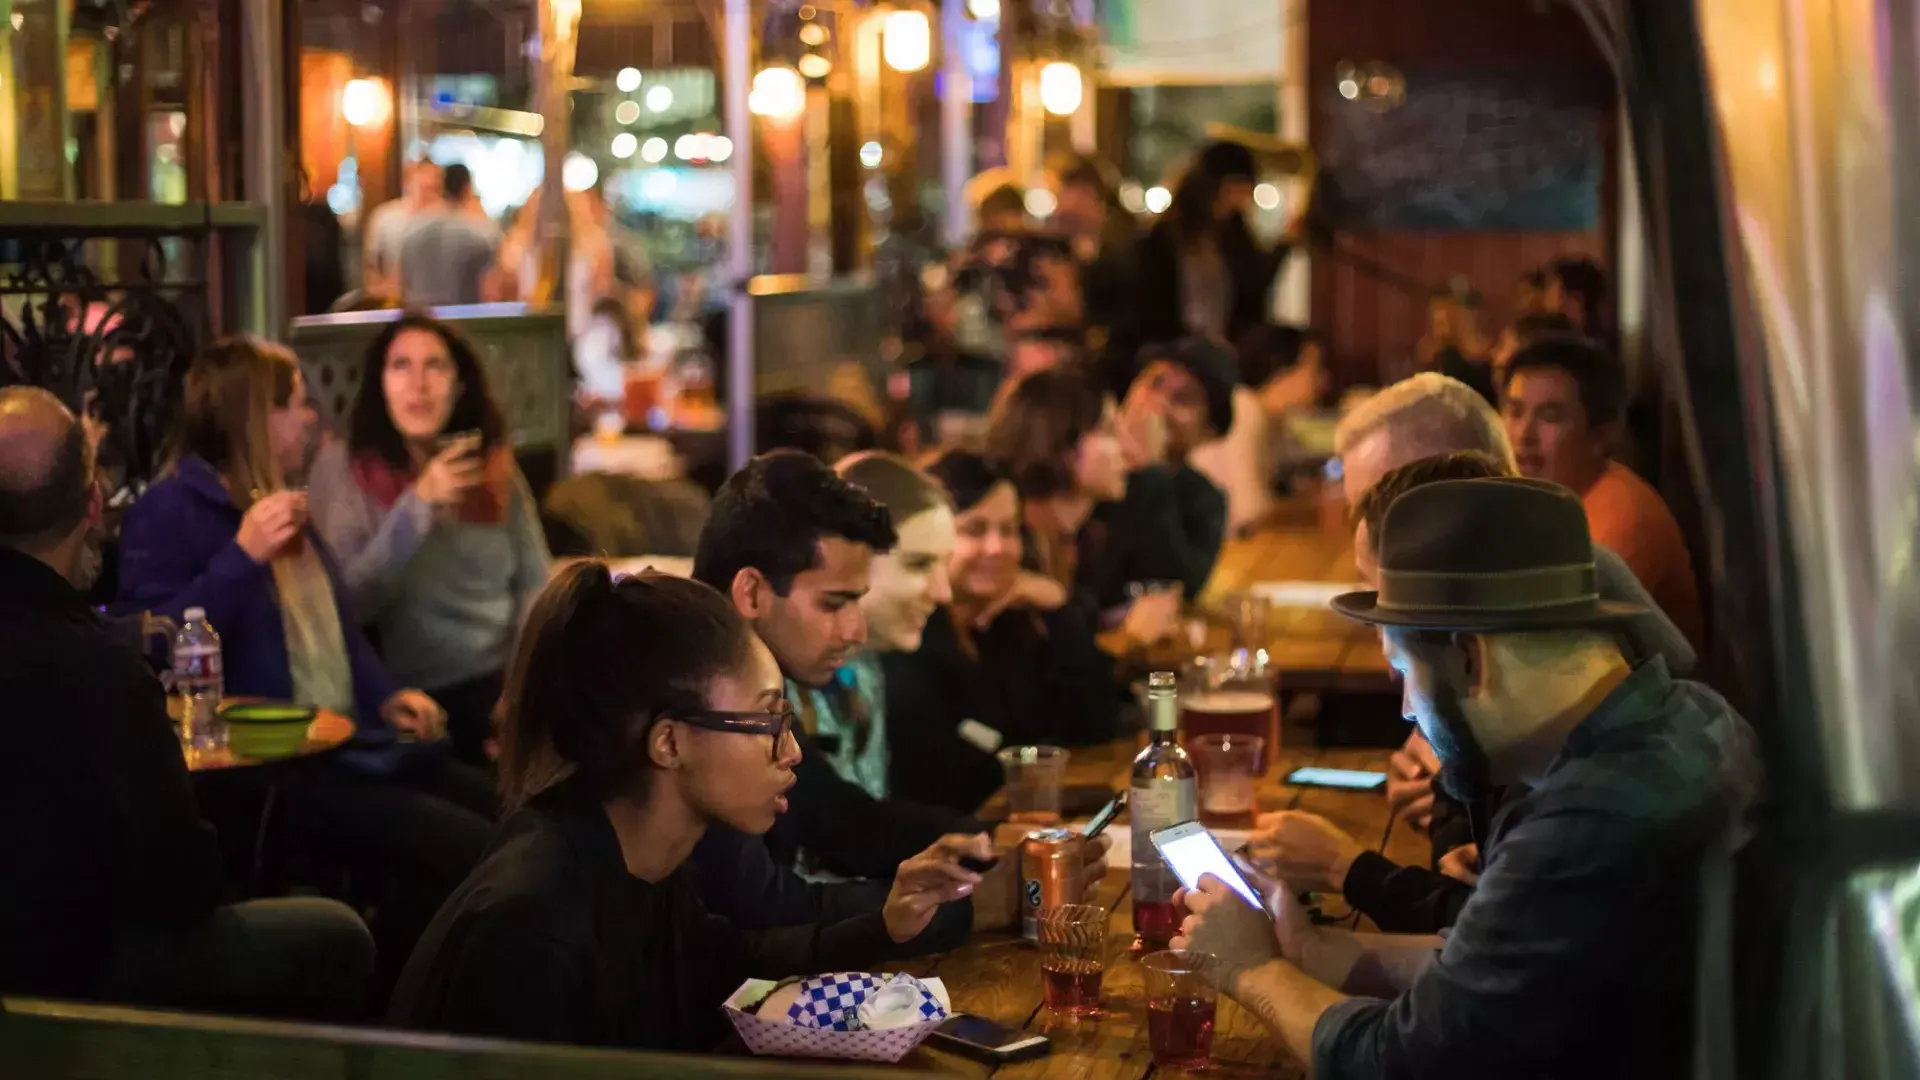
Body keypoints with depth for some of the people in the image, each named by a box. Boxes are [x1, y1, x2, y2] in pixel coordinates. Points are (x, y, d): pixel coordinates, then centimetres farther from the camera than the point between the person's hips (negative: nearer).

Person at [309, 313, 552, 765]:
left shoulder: (494, 462, 13)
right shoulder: (343, 464, 1)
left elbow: (536, 583, 12)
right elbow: (349, 601, -8)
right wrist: (419, 504, -16)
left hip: (505, 678, 4)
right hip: (421, 695, -4)